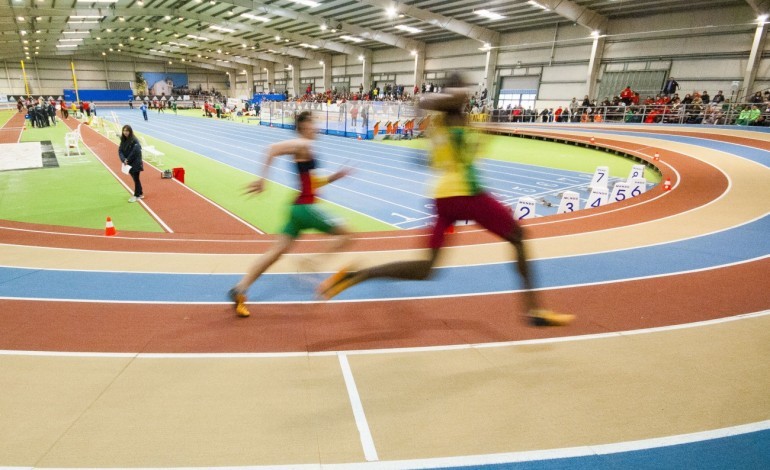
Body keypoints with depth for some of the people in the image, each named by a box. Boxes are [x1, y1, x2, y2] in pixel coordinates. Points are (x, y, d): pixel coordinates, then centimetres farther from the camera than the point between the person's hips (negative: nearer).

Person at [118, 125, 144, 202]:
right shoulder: (123, 140, 5)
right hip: (128, 163, 7)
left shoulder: (134, 141, -16)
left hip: (135, 163, -7)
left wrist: (128, 160, -15)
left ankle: (136, 195, 10)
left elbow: (135, 152, -20)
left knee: (136, 179, 1)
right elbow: (120, 150, 1)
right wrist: (123, 159, -16)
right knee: (135, 178, 14)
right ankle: (140, 194, 25)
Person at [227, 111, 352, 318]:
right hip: (305, 207, -9)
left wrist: (335, 176, 18)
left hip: (299, 207, 9)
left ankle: (239, 290, 8)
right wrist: (263, 179, -23)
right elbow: (273, 149, -21)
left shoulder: (305, 149, 20)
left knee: (278, 250, 8)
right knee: (345, 234, 2)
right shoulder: (302, 145, -8)